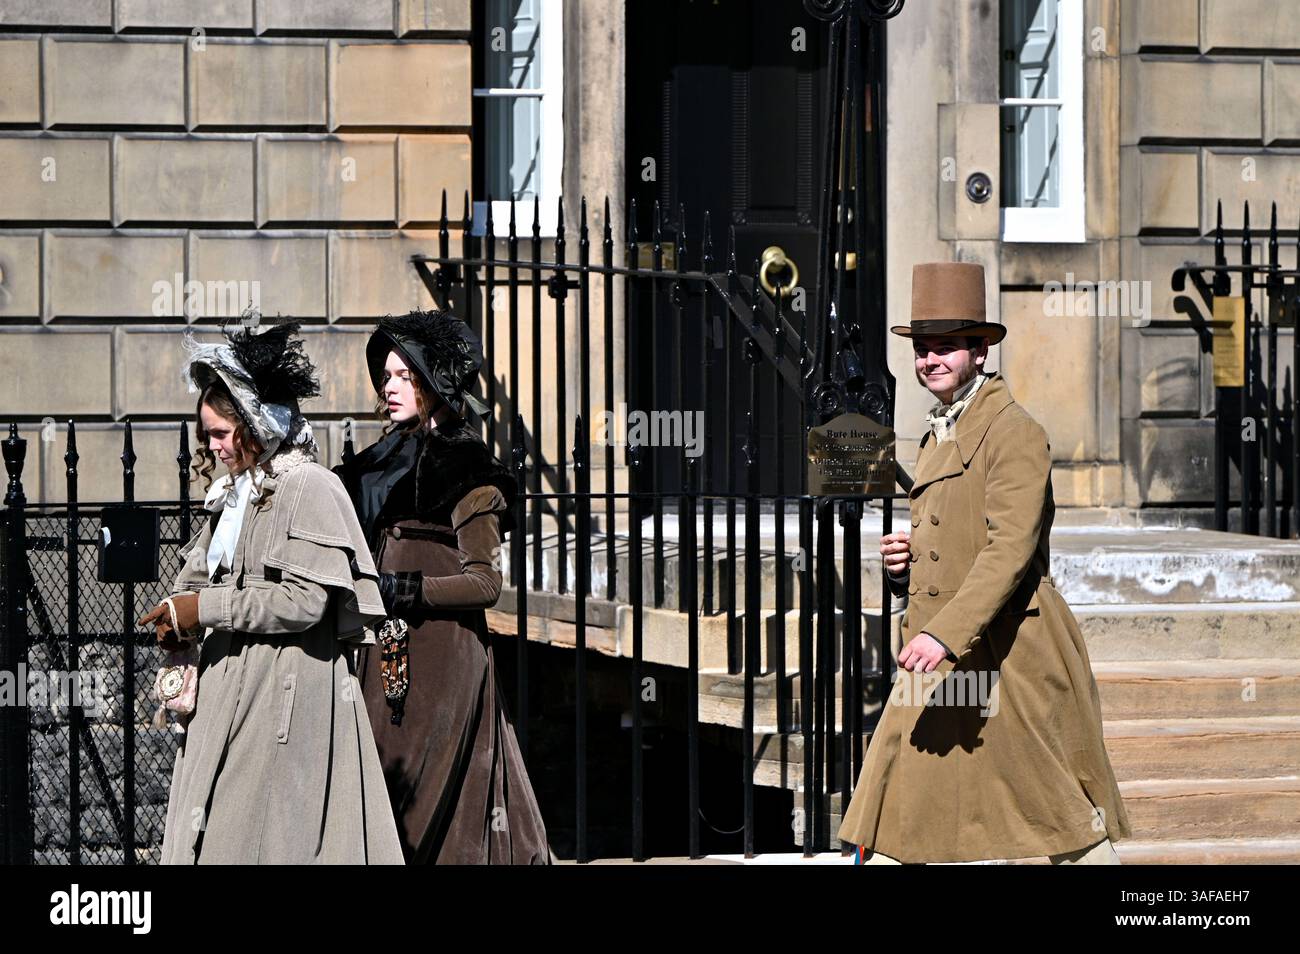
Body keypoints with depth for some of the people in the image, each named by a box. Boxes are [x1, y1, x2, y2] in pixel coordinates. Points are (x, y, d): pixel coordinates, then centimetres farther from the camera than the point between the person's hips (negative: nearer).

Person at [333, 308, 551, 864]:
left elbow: (486, 583, -11)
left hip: (443, 661, -7)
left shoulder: (467, 472, -5)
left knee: (430, 806, -8)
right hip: (385, 658, 7)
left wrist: (400, 589, -16)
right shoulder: (380, 464, 16)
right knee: (377, 794, 0)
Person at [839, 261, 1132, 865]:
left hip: (1008, 655, -8)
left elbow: (1011, 549, -22)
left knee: (1069, 820, 1)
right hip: (939, 658, 8)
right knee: (892, 812, 0)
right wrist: (903, 563, 5)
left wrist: (946, 633, -32)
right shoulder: (938, 437, 18)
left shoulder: (1015, 432, -11)